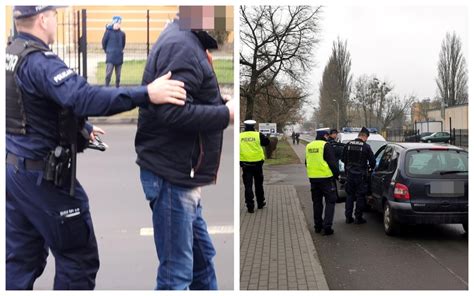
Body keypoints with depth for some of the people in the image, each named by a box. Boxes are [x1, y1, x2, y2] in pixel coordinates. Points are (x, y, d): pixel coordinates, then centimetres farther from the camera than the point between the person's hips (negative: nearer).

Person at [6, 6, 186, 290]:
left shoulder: (10, 56, 10)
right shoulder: (39, 62, -21)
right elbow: (83, 97, -39)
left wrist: (83, 129, 28)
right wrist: (146, 93, -44)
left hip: (15, 169, 10)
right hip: (43, 176, -9)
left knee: (22, 256, 18)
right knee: (79, 258, 3)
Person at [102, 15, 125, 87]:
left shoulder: (122, 33, 2)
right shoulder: (108, 31, -6)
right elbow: (104, 42, 3)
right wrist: (107, 51, 11)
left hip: (119, 57, 3)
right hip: (110, 56, -3)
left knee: (118, 75, 8)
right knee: (108, 73, -9)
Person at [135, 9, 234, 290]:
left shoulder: (186, 41, 14)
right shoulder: (183, 47, -18)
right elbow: (173, 111, -27)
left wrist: (220, 101, 1)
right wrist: (226, 113, -17)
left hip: (181, 174, 10)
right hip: (172, 176, -10)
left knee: (203, 258, 21)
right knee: (177, 272, 1)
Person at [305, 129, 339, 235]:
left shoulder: (309, 146, 11)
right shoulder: (325, 145, -10)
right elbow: (332, 162, -12)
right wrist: (336, 174, 0)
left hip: (313, 178, 6)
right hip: (325, 178, -6)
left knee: (317, 202, 16)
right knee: (330, 201, 3)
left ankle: (318, 226, 21)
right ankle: (327, 227, -4)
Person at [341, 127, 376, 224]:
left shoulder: (348, 144, 0)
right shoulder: (366, 147, -11)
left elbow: (343, 159, 8)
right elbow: (372, 161, -6)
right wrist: (371, 167, 16)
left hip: (349, 174, 4)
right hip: (361, 175, -4)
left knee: (349, 195, 13)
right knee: (360, 196, 5)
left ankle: (348, 217, 15)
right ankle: (358, 218, 9)